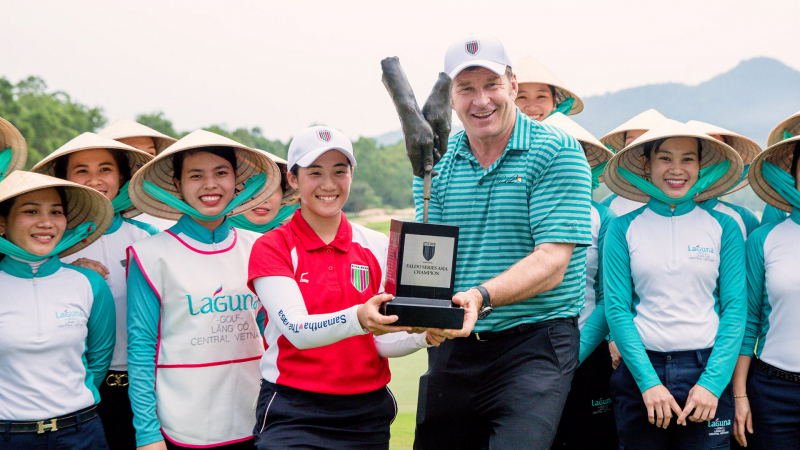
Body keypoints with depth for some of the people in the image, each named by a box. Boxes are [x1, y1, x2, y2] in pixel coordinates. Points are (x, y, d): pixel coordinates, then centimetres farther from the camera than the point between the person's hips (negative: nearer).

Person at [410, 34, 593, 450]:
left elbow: (551, 263, -15)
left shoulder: (557, 152, -7)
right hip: (452, 347, 5)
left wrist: (481, 297, -30)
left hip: (533, 342, -4)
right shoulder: (436, 165, 7)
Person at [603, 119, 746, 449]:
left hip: (708, 371, 0)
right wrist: (648, 381, -11)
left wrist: (713, 382, -11)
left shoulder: (724, 227, 3)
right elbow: (616, 308, -2)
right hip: (640, 370, 0)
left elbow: (735, 308, 0)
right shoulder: (623, 229, 2)